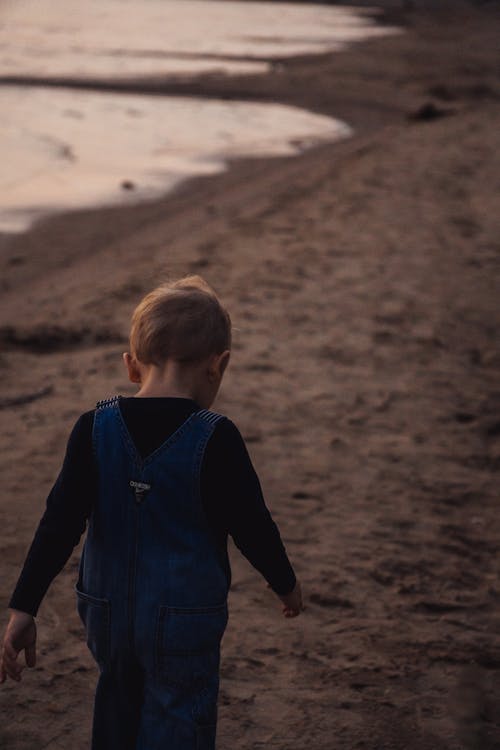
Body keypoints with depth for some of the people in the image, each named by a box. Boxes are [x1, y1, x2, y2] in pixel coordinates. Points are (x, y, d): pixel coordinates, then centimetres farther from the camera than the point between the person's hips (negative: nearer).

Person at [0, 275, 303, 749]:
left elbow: (61, 523, -8)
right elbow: (251, 525, -8)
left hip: (107, 615, 4)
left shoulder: (95, 430, -6)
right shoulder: (215, 439, -16)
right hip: (185, 621, -4)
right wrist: (285, 583, 10)